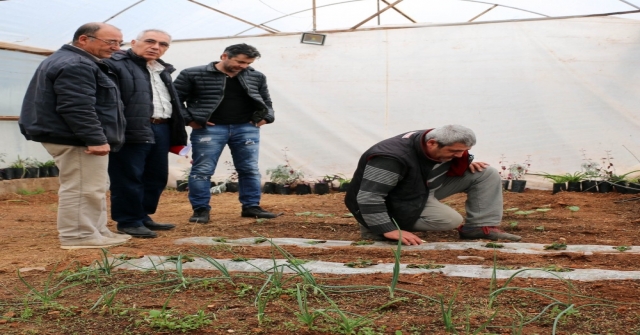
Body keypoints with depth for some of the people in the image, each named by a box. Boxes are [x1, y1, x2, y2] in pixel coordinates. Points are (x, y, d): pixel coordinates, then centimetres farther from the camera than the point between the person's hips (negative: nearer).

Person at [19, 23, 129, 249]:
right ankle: (78, 236, -1)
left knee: (92, 188, 17)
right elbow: (77, 109, -27)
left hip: (72, 137, 11)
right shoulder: (75, 66, -18)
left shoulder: (67, 61, 20)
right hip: (76, 140, -11)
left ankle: (94, 231, 24)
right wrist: (96, 139, -27)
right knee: (82, 188, -6)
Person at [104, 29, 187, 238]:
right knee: (128, 178, -2)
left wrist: (176, 134, 18)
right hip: (131, 131, -8)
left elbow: (172, 102, 24)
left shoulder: (162, 70, 22)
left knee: (157, 178, 14)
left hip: (161, 129, 9)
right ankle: (129, 222, 9)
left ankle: (143, 217, 27)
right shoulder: (115, 64, -6)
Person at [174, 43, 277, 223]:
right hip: (209, 129, -3)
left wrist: (265, 117, 5)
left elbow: (266, 100, 20)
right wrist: (188, 120, -8)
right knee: (202, 170, -1)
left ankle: (251, 206, 16)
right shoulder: (193, 74, -4)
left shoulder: (256, 77, 7)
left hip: (246, 128, 3)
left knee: (250, 169, 5)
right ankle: (200, 209, 9)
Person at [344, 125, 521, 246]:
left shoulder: (441, 146, -10)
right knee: (452, 221, -27)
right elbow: (368, 198, -38)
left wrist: (466, 163, -6)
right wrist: (390, 231, -41)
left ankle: (482, 227, -2)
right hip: (401, 204, -8)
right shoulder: (392, 158, -36)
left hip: (426, 188, 8)